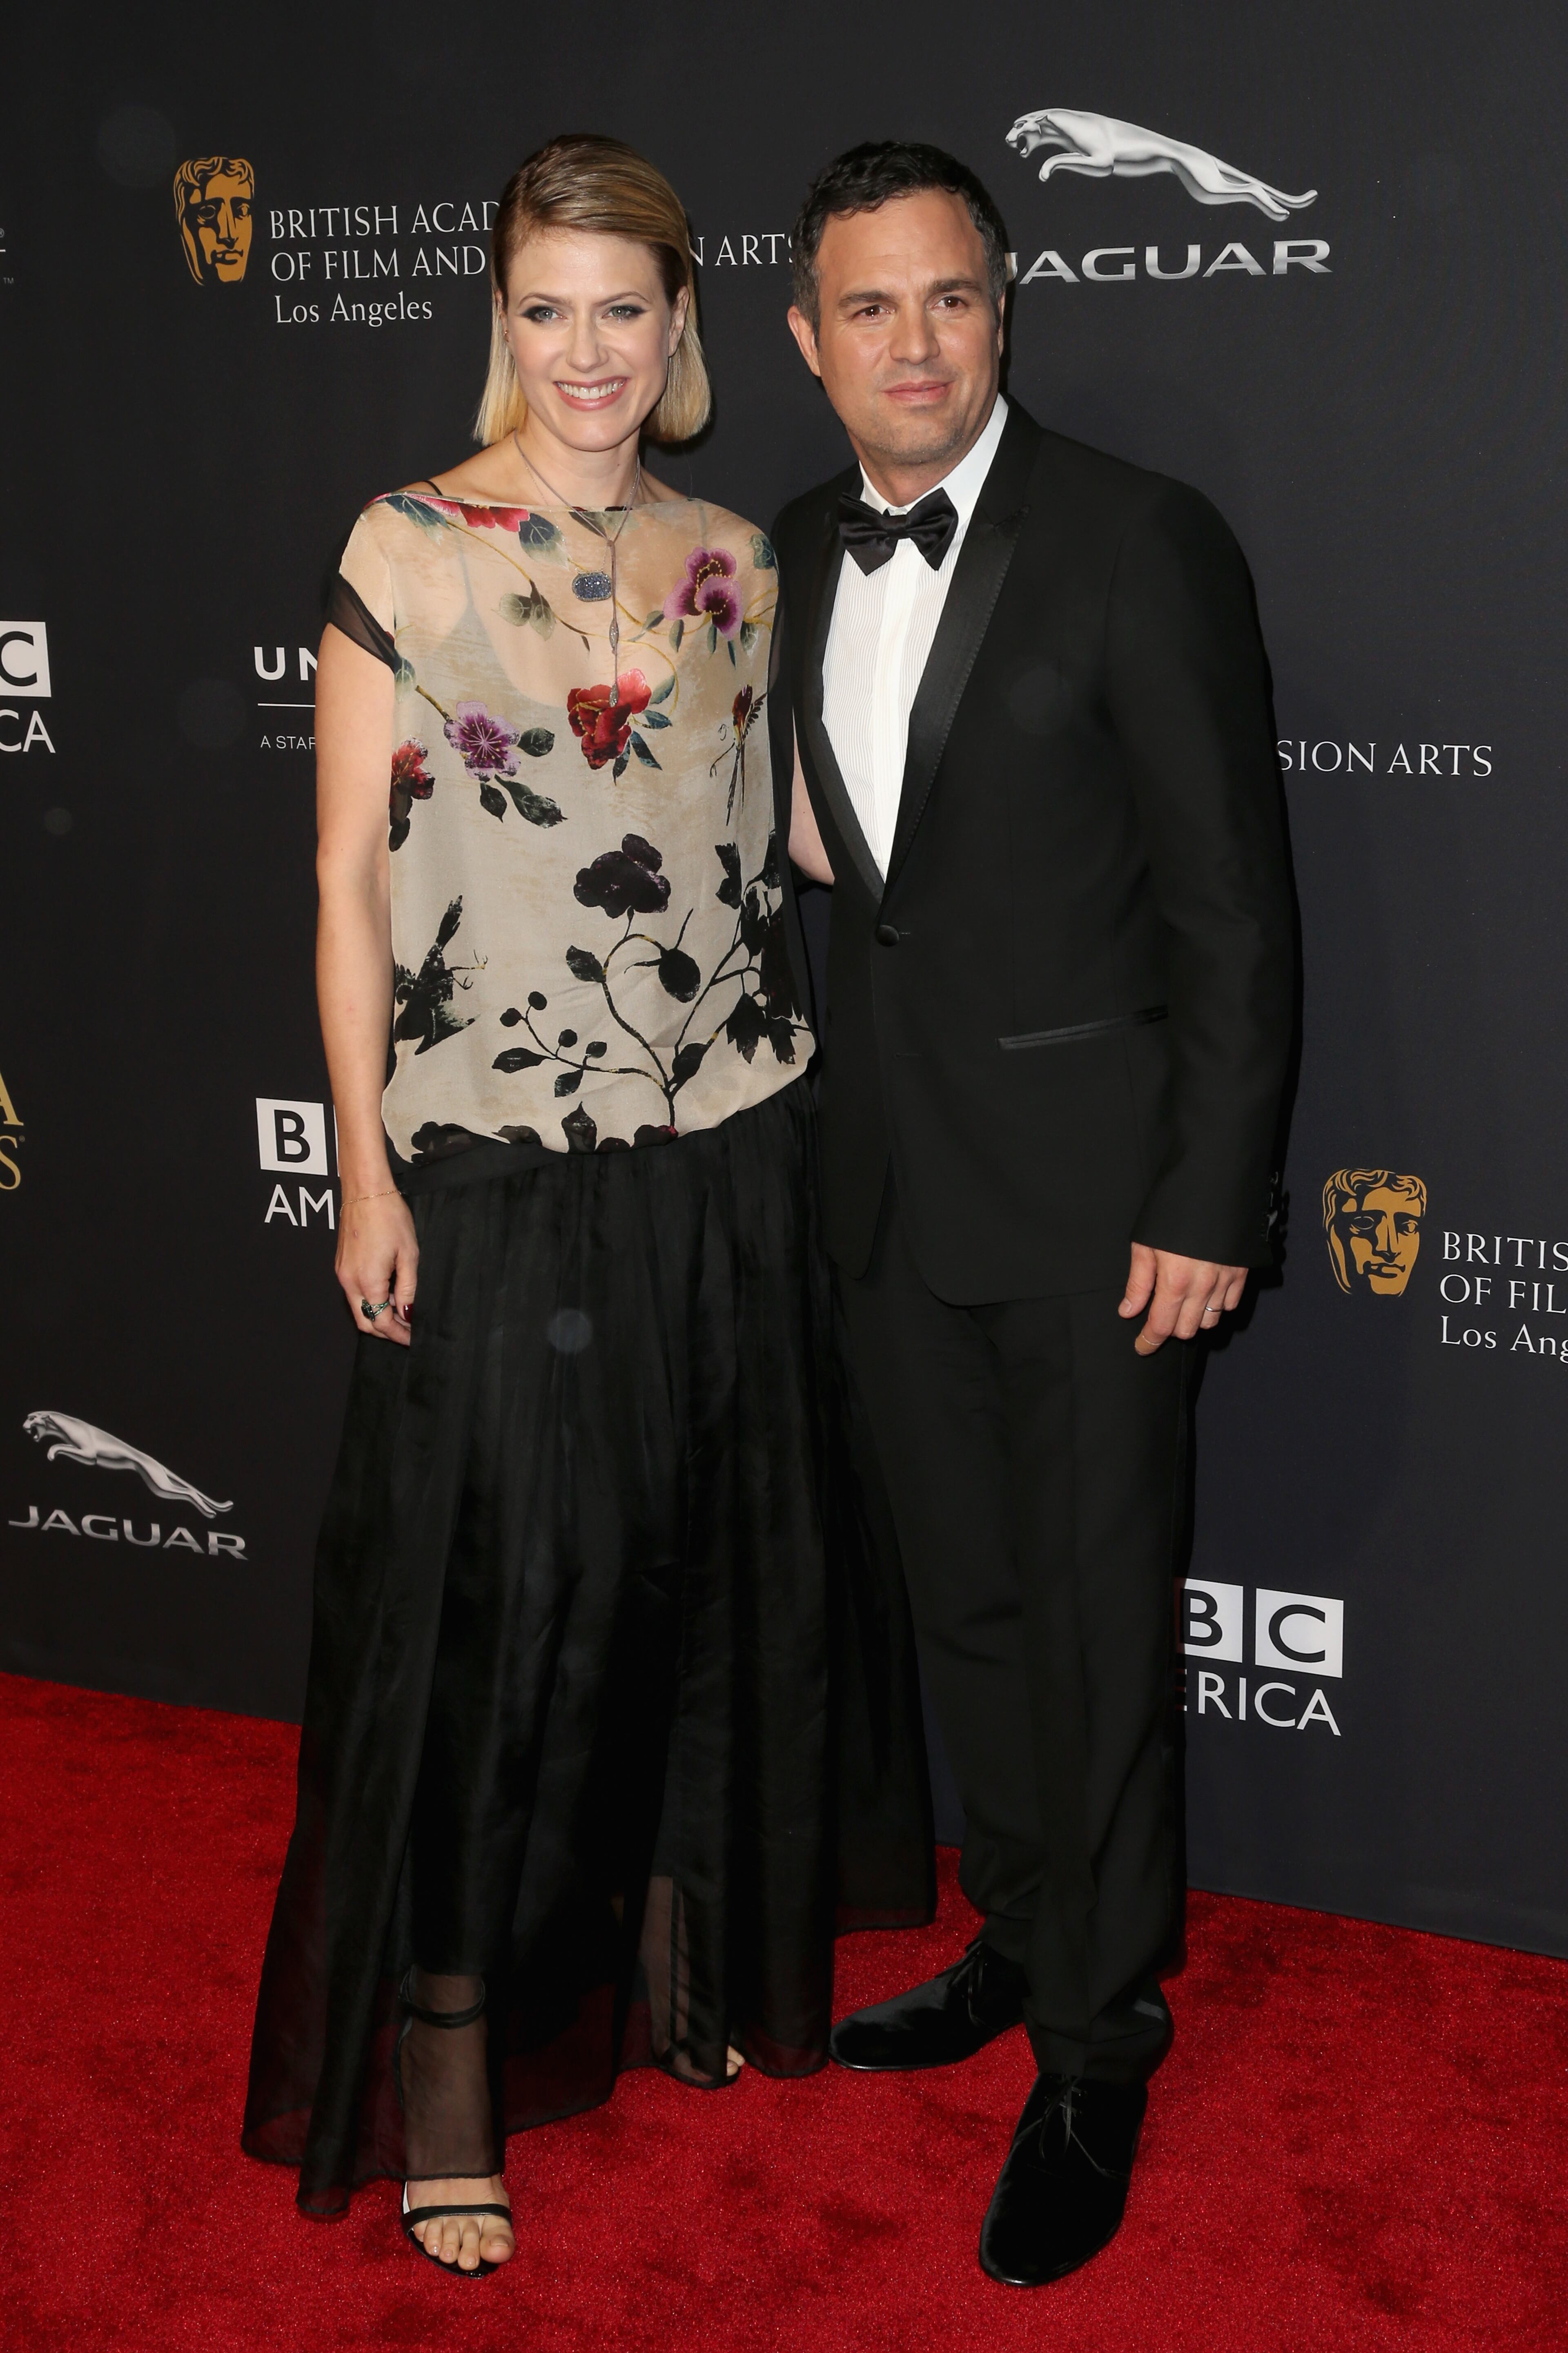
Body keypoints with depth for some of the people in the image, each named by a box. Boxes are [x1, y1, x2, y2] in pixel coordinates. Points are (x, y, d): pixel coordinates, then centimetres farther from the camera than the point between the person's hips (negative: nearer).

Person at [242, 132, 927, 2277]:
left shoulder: (731, 560, 7)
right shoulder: (408, 549, -5)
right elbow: (351, 875, -5)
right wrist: (367, 1168, -9)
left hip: (724, 1148, 4)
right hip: (493, 1162, -4)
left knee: (705, 1572, 14)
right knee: (486, 1597, 0)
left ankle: (683, 1965, 34)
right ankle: (449, 2064, 14)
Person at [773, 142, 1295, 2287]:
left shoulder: (1142, 546, -13)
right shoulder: (796, 559, 6)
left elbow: (1235, 908, -13)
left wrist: (1211, 1208, -15)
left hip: (1090, 1185, -6)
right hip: (895, 1180, 6)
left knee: (1101, 1626, 4)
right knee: (965, 1599, 18)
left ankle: (1099, 2051, 21)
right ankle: (1022, 1939, 38)